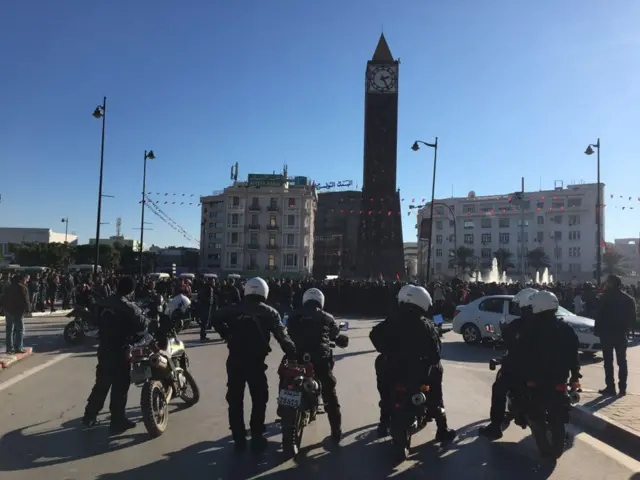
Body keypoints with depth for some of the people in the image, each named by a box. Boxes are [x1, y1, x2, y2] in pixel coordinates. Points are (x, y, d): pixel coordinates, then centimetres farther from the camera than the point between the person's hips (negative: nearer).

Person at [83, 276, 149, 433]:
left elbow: (98, 322, 15)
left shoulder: (106, 302, 6)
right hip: (120, 351, -7)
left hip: (104, 349, 7)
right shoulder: (128, 307, -17)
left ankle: (89, 416, 28)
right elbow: (143, 325, -22)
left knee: (102, 384, 19)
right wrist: (147, 320, -2)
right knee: (120, 386, 2)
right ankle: (118, 422, 8)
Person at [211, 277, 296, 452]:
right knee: (259, 399, 13)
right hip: (256, 361, -1)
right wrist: (294, 354, 0)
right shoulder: (269, 312, 1)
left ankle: (239, 439, 17)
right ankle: (257, 438, 16)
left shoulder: (235, 309, 4)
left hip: (235, 360, 2)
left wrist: (227, 335, 4)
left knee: (235, 399, 11)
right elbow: (282, 336, -5)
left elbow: (215, 318, -4)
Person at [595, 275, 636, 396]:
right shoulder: (628, 299, 7)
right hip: (621, 333, 5)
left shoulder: (606, 297, -10)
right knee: (622, 361, 10)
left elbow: (600, 315, -13)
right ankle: (622, 388, 10)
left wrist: (597, 330, -6)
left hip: (607, 333, -5)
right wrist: (626, 329, 18)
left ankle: (610, 387, 0)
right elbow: (632, 318, 9)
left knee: (608, 361, 1)